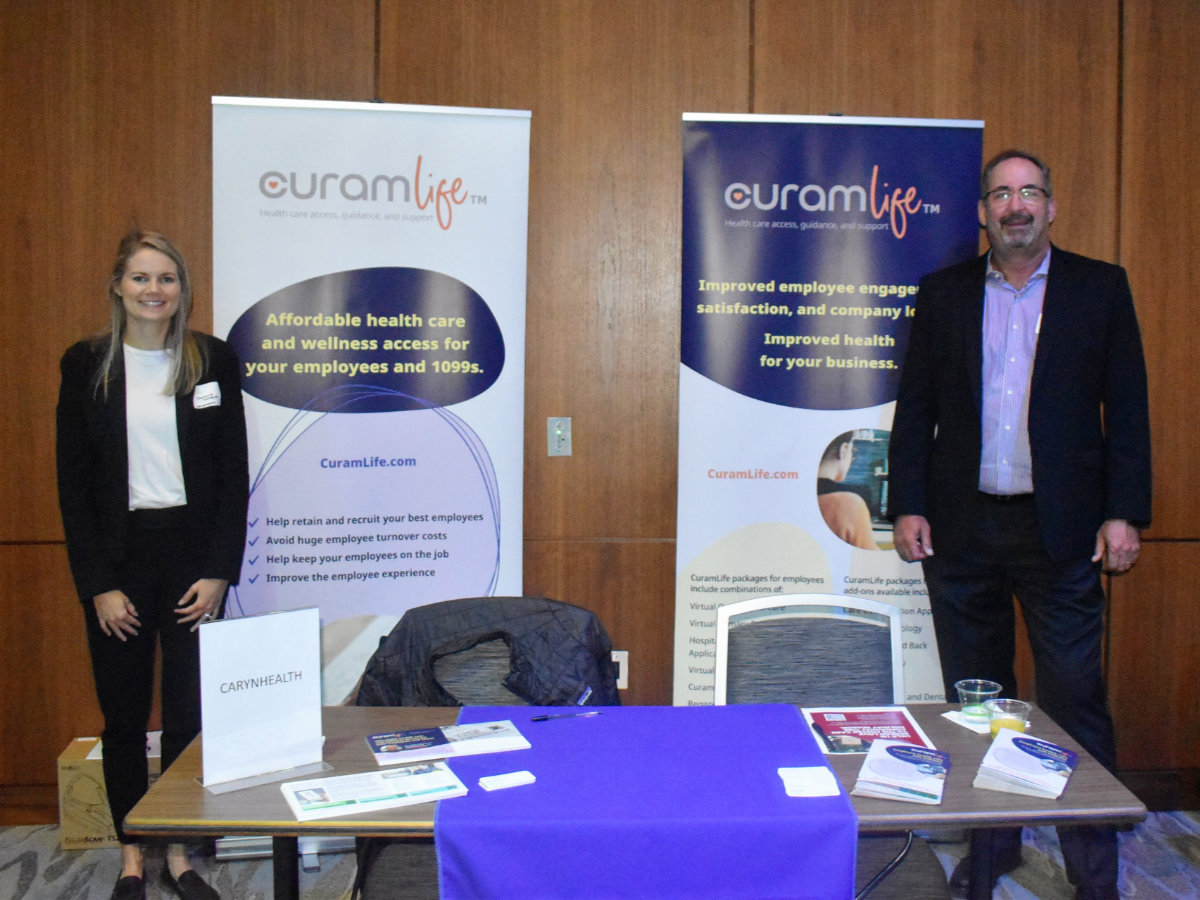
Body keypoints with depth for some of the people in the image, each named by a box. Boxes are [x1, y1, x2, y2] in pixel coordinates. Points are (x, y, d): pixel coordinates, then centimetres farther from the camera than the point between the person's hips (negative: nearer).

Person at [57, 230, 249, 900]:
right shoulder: (86, 365, 2)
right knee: (124, 714, 8)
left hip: (193, 553, 0)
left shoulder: (214, 360, 2)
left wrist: (219, 571, -4)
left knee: (191, 711, 4)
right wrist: (97, 584, -5)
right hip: (116, 554, 0)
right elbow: (74, 481, 1)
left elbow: (234, 473, 3)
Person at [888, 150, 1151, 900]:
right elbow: (915, 409, 8)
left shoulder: (1100, 288, 5)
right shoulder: (943, 294, 8)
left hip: (1061, 528, -2)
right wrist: (907, 505, 0)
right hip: (962, 527, 2)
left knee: (1075, 699, 0)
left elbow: (1127, 407, 2)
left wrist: (1123, 513, -5)